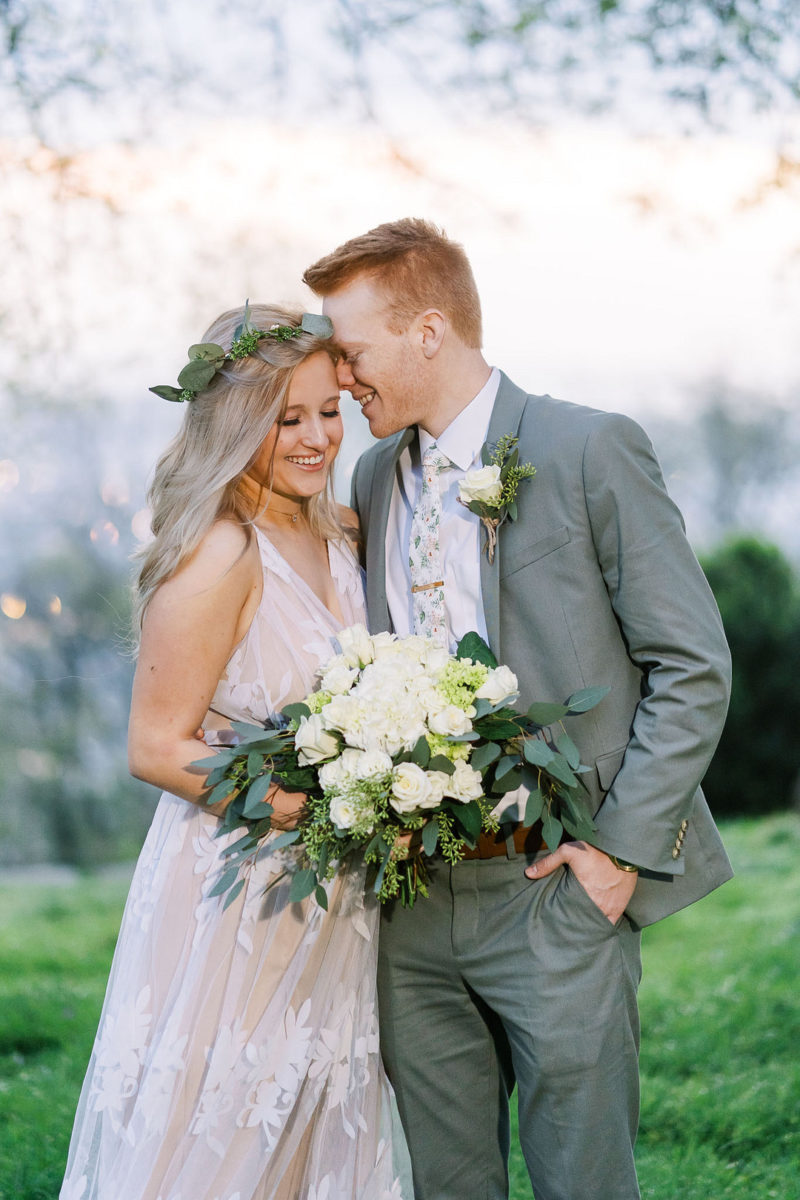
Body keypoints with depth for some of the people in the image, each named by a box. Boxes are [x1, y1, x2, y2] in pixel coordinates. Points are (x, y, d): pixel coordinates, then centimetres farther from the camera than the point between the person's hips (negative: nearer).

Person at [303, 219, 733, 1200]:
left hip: (553, 890, -6)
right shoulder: (375, 477, 12)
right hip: (414, 893, 6)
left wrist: (620, 847, -12)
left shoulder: (591, 451, -7)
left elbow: (693, 668, -7)